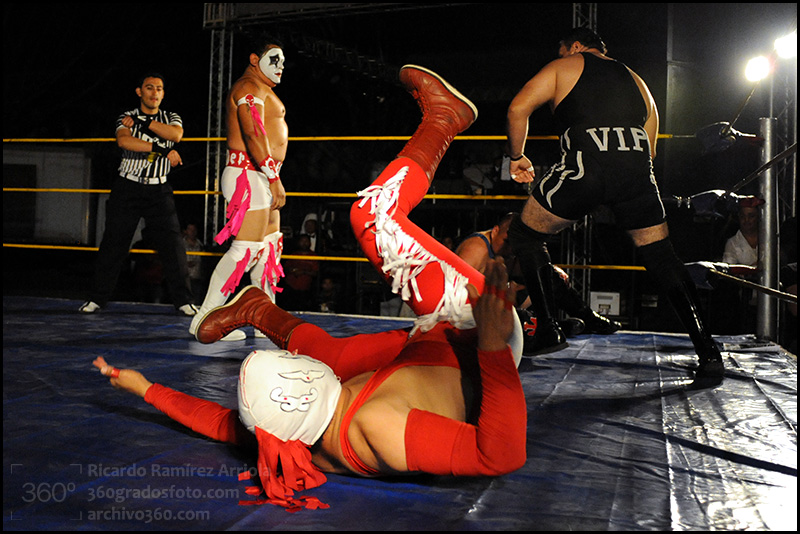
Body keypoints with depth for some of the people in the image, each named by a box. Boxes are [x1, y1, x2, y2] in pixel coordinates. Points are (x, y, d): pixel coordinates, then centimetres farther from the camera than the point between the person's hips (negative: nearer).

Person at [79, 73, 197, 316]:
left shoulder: (171, 118, 10)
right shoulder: (126, 118, 4)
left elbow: (175, 134, -14)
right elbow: (123, 141, -18)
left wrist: (142, 123, -12)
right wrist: (161, 150, -22)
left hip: (158, 190, 1)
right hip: (127, 187, -1)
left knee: (173, 244, -6)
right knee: (113, 243, 1)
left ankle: (183, 300, 1)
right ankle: (97, 298, 12)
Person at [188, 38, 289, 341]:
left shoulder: (259, 89, 25)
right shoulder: (250, 87, -9)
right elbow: (254, 133, -23)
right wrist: (274, 178, -28)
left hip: (260, 179, 11)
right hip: (250, 176, -11)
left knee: (270, 247, 12)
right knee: (246, 248, -15)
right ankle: (205, 320, -12)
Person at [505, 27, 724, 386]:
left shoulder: (565, 66, 23)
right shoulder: (635, 80, 34)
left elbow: (518, 108, 9)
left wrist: (516, 156, 22)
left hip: (585, 164, -4)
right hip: (636, 166, 4)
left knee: (526, 235, 15)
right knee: (660, 255, 13)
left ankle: (548, 329, 10)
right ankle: (707, 352, 5)